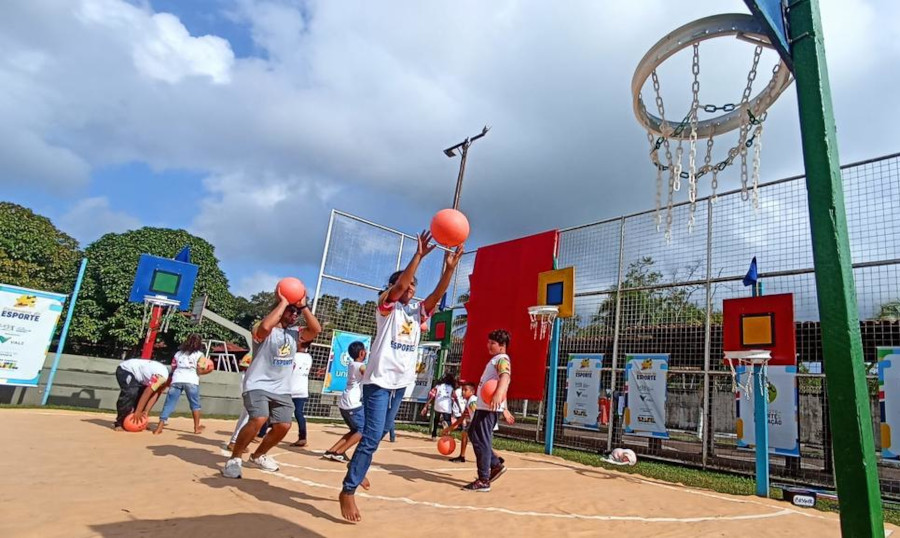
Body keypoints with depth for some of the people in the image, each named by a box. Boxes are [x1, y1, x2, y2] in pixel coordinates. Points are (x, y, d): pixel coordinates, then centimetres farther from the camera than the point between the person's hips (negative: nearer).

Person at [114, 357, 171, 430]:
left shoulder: (164, 377, 0)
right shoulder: (162, 376, -29)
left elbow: (155, 395, -3)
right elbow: (147, 393, -29)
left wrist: (146, 411, -9)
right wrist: (137, 412, -25)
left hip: (134, 372, 10)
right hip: (125, 370, -10)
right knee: (130, 394, -22)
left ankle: (136, 422, 11)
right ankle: (119, 424, -12)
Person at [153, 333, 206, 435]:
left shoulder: (179, 353, 22)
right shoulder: (199, 354, 11)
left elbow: (173, 368, 18)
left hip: (177, 380, 3)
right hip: (191, 381, -2)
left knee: (169, 404, 5)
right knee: (195, 404, 12)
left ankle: (159, 427, -1)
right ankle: (197, 427, 14)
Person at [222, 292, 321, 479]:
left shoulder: (295, 334, 8)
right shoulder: (264, 331, -9)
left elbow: (316, 330, -9)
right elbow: (265, 326, -35)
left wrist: (303, 306, -11)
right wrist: (283, 302, -25)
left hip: (281, 389, 7)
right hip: (258, 385, -6)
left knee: (284, 426, 3)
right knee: (259, 420, -25)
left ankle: (258, 455, 30)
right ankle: (234, 459, -2)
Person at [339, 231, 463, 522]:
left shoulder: (418, 311, 10)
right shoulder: (387, 306, -4)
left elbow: (437, 294, -4)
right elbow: (399, 285, -22)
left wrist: (450, 267, -16)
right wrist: (419, 254, -28)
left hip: (401, 381, 7)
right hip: (379, 379, -7)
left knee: (381, 432, 19)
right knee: (373, 436, -11)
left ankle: (356, 470, 41)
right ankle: (348, 490, 1)